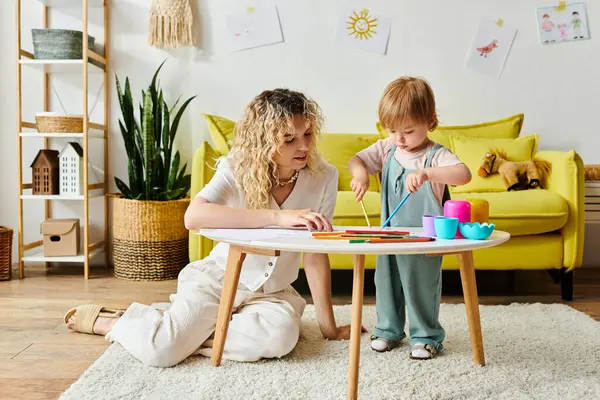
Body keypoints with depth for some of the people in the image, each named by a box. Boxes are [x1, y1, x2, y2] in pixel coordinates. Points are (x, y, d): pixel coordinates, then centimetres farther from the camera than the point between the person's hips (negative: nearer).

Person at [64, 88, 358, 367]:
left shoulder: (324, 178, -13)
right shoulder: (236, 169, -18)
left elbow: (316, 255, -10)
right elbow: (193, 217, -37)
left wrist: (329, 327, -10)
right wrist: (278, 216, -45)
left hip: (273, 292, 2)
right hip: (218, 277, -2)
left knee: (281, 336, -33)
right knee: (160, 352, -22)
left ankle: (187, 335, -10)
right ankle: (106, 320, 12)